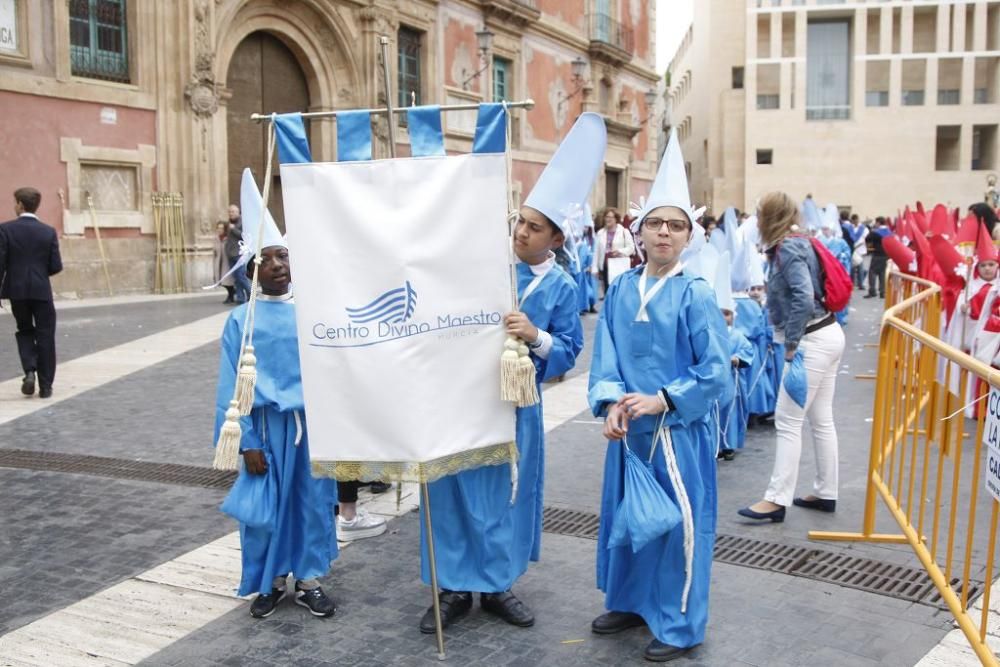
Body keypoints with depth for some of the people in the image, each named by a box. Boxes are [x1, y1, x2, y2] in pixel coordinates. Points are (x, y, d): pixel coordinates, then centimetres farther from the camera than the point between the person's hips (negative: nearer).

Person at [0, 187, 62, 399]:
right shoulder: (48, 232, -1)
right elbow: (56, 266, -2)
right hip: (42, 291, 0)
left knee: (24, 331, 19)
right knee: (45, 337, 7)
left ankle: (30, 371, -2)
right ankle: (45, 386, 9)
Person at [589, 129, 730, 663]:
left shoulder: (695, 295, -11)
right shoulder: (620, 291, 3)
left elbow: (717, 373, -12)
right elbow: (605, 356, 0)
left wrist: (662, 400, -18)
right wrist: (610, 404, -16)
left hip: (678, 432, -5)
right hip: (628, 430, 5)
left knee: (678, 522, 4)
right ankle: (630, 602, 37)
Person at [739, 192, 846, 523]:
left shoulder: (788, 248, -16)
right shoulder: (799, 243, 12)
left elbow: (804, 298, -27)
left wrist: (791, 343, -20)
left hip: (814, 342, -10)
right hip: (828, 335, 10)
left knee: (788, 420, -6)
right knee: (821, 419, 15)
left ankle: (777, 500, -2)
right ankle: (826, 493, 24)